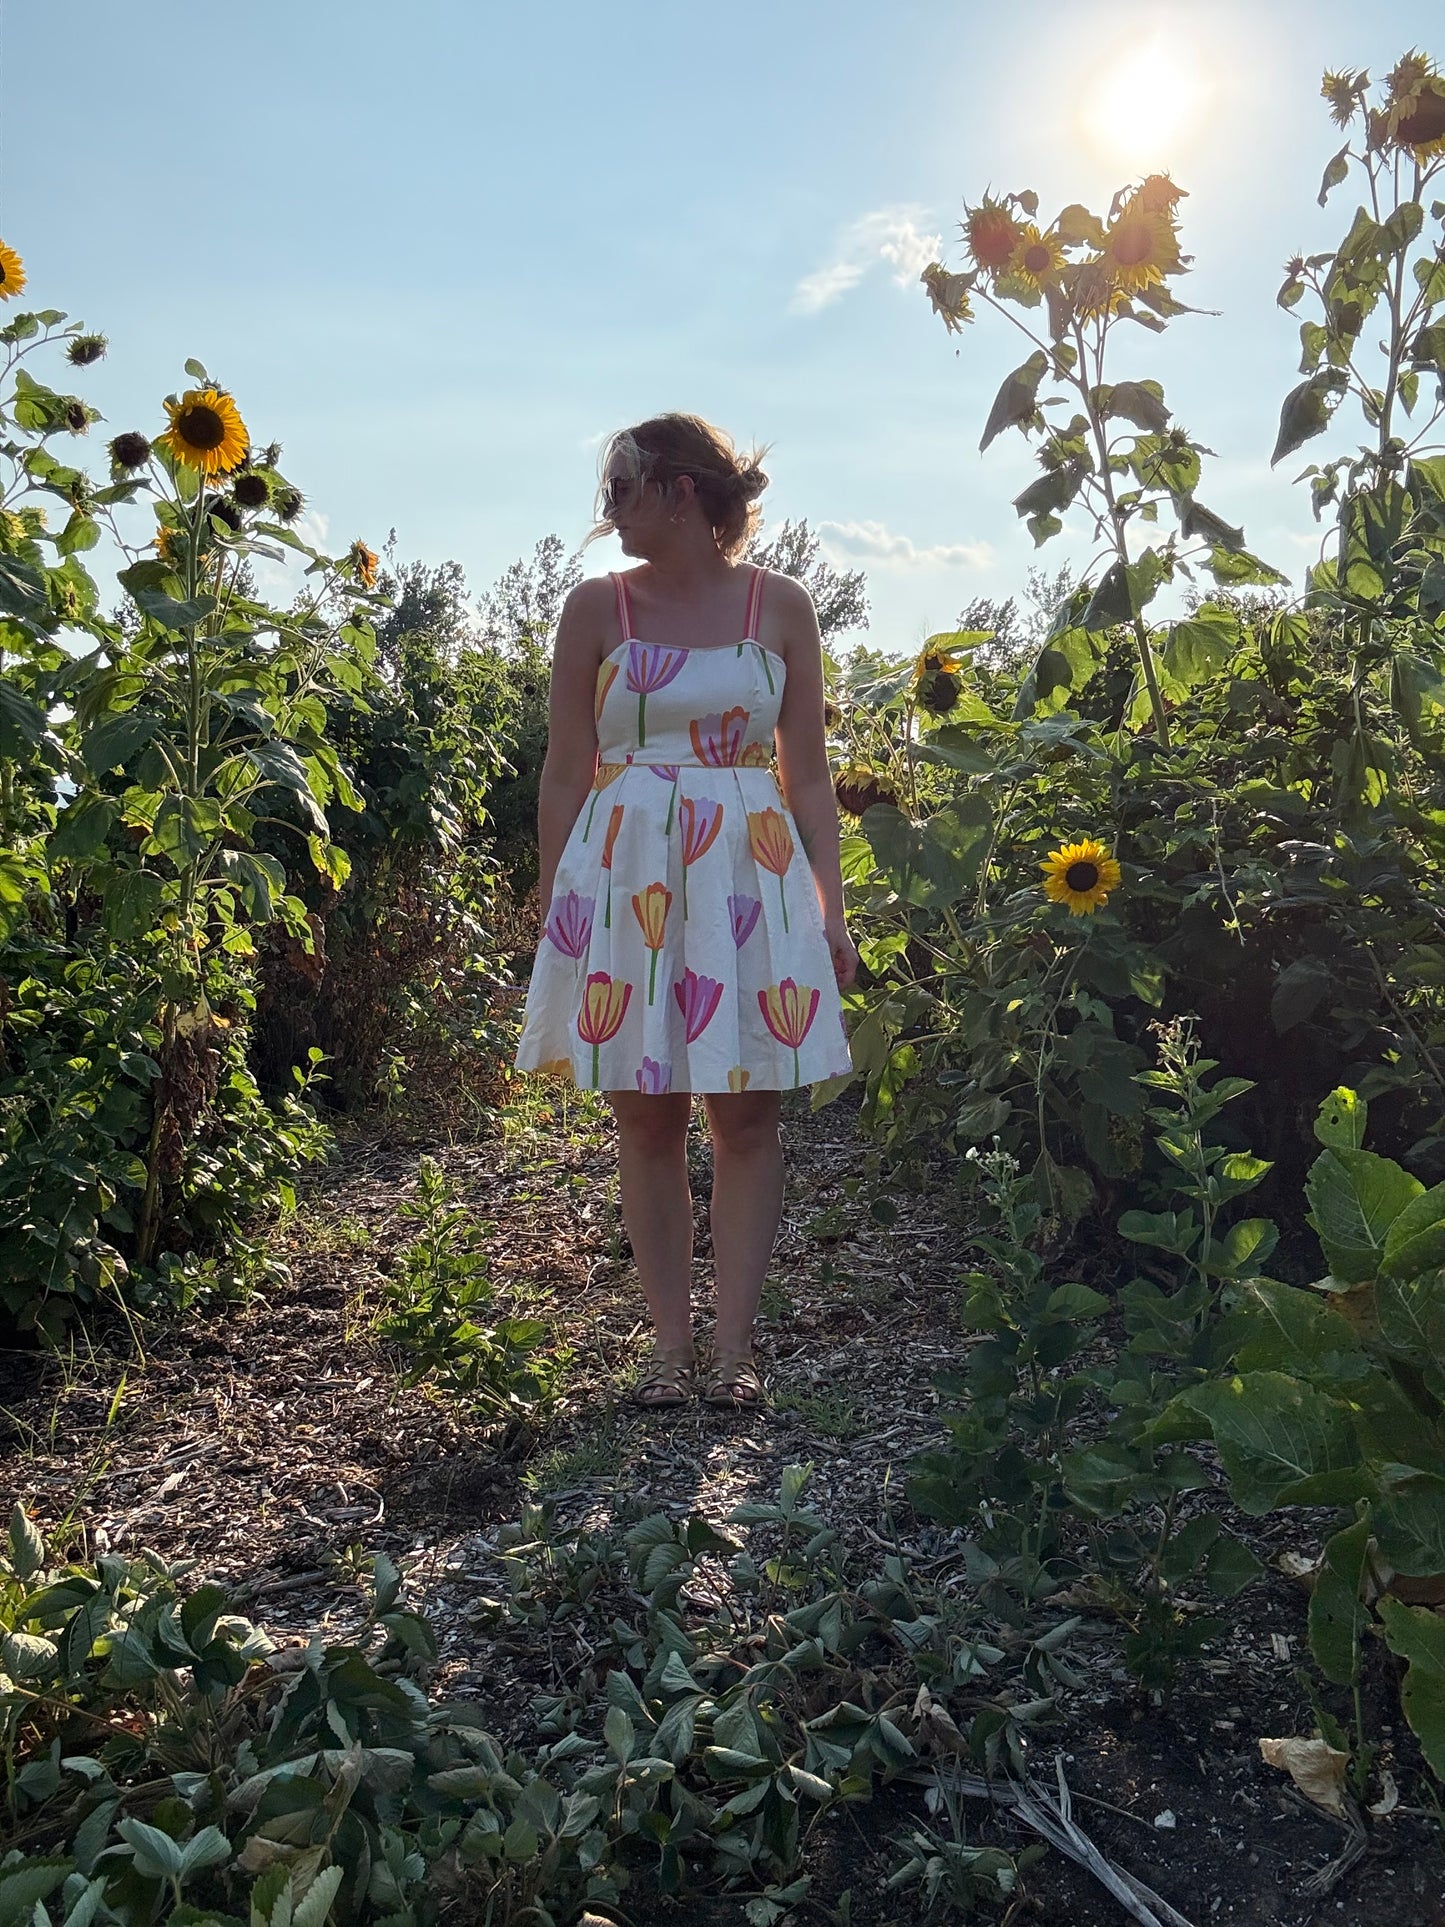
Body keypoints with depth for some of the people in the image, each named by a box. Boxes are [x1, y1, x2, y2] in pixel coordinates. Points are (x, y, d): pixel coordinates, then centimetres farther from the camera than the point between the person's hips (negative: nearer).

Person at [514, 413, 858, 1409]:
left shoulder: (779, 604, 5)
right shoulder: (597, 605, 5)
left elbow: (809, 774, 6)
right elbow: (566, 773, 6)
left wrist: (832, 908, 1)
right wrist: (555, 905, 1)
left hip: (749, 872, 0)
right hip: (624, 874, 0)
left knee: (747, 1114, 1)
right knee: (647, 1118, 4)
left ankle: (733, 1345, 13)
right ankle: (671, 1343, 16)